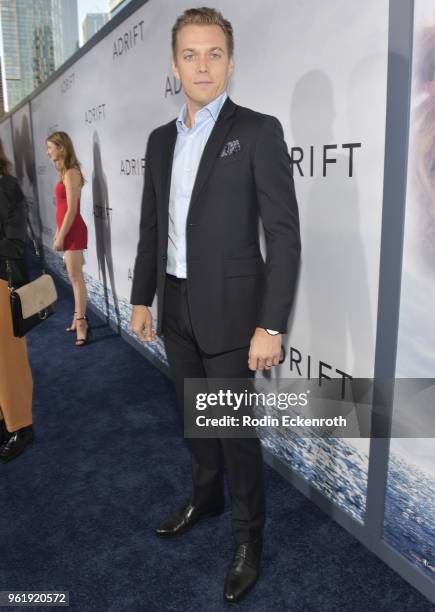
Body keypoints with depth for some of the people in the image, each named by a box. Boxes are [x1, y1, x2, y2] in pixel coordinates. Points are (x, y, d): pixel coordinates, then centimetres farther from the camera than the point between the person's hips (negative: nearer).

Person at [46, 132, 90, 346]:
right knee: (74, 277, 13)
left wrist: (61, 237, -17)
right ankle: (79, 318, 22)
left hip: (73, 231, -9)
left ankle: (81, 322, 0)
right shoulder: (65, 172, 13)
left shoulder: (71, 173, -15)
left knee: (76, 277, -5)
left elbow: (72, 210, -18)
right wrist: (58, 232, 14)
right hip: (67, 230, 9)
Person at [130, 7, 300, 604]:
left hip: (229, 310, -6)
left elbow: (286, 234, -14)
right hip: (176, 309, 6)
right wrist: (142, 298, 12)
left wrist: (270, 326, -18)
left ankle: (248, 534, 27)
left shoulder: (258, 131, -9)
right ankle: (205, 497, 44)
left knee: (236, 428, 5)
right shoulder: (161, 139, 9)